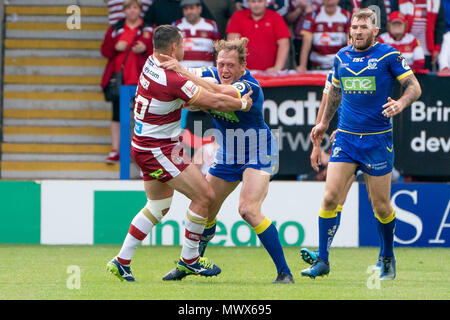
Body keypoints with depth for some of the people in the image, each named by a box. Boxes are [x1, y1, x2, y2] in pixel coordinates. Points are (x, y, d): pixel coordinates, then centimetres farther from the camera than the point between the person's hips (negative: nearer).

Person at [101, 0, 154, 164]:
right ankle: (115, 151, 10)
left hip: (139, 79, -2)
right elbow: (105, 50, 10)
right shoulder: (115, 29, 13)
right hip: (118, 77, 2)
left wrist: (145, 49, -15)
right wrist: (115, 47, -10)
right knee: (117, 114, 3)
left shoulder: (149, 30, 8)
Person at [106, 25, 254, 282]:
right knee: (205, 195, -4)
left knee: (158, 206, 19)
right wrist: (242, 104, -3)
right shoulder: (172, 80, -25)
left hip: (145, 148, 10)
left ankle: (122, 261, 20)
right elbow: (215, 102, -19)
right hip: (159, 151, -10)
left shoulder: (150, 65, 2)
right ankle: (189, 259, 6)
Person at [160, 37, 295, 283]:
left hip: (257, 155, -7)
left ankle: (284, 272, -17)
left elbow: (220, 92, -44)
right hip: (226, 157, 7)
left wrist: (185, 73, -50)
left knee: (249, 210, -23)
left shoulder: (250, 86, -28)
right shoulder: (214, 75, -6)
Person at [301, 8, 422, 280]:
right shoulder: (342, 57, 9)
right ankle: (322, 261, -4)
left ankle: (387, 258, 25)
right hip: (346, 137, 3)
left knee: (381, 206, 3)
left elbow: (414, 86, -4)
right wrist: (324, 122, 29)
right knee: (330, 196, -10)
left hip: (378, 140, -3)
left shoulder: (388, 55, -4)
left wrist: (401, 103, -24)